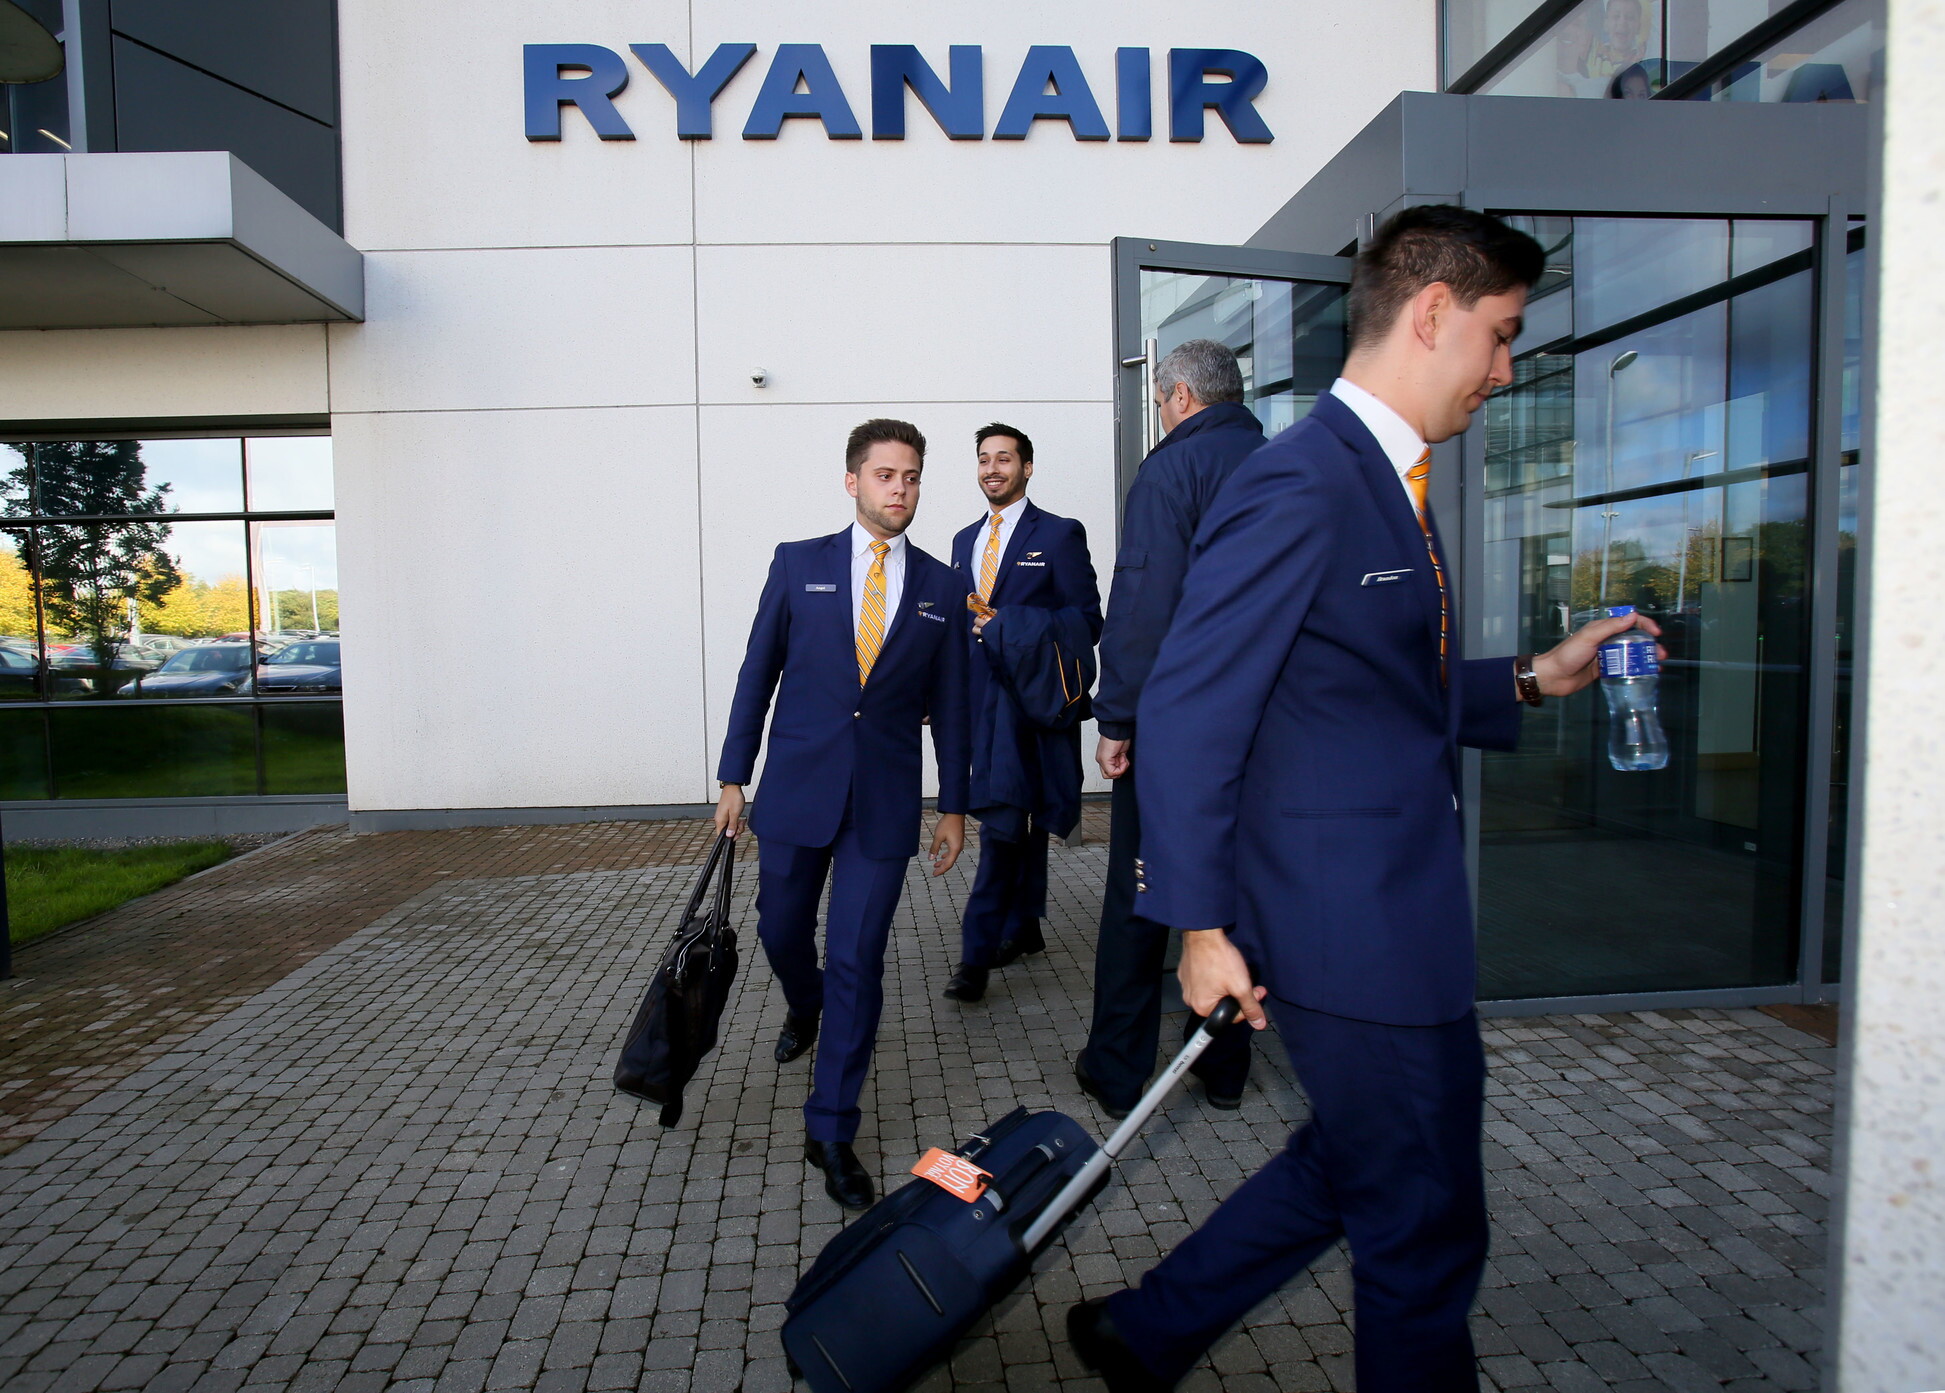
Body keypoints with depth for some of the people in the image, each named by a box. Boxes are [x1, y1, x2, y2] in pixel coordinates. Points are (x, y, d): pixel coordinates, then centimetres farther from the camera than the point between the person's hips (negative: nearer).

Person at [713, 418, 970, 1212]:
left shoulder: (941, 588, 4)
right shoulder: (798, 564, 3)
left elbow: (949, 703, 7)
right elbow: (757, 673, 4)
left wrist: (954, 806, 7)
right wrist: (733, 778, 2)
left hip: (884, 802, -1)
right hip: (796, 788, 1)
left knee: (857, 962, -2)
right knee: (781, 931, 16)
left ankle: (831, 1130, 12)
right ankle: (805, 1010, 52)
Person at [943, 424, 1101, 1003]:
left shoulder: (1060, 535, -2)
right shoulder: (966, 540, 18)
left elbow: (1087, 623, -6)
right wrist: (955, 692, 10)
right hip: (983, 697, 6)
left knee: (1003, 820, -12)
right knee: (1017, 818, 15)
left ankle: (977, 952, -8)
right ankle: (1024, 926, 26)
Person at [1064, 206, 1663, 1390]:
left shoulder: (1387, 482, 13)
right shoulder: (1300, 486, -19)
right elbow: (1185, 715, -21)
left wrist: (1530, 679, 13)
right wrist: (1201, 926, -19)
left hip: (1396, 917, 10)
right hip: (1356, 934, -10)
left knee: (1353, 1172, 25)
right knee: (1426, 1229, 9)